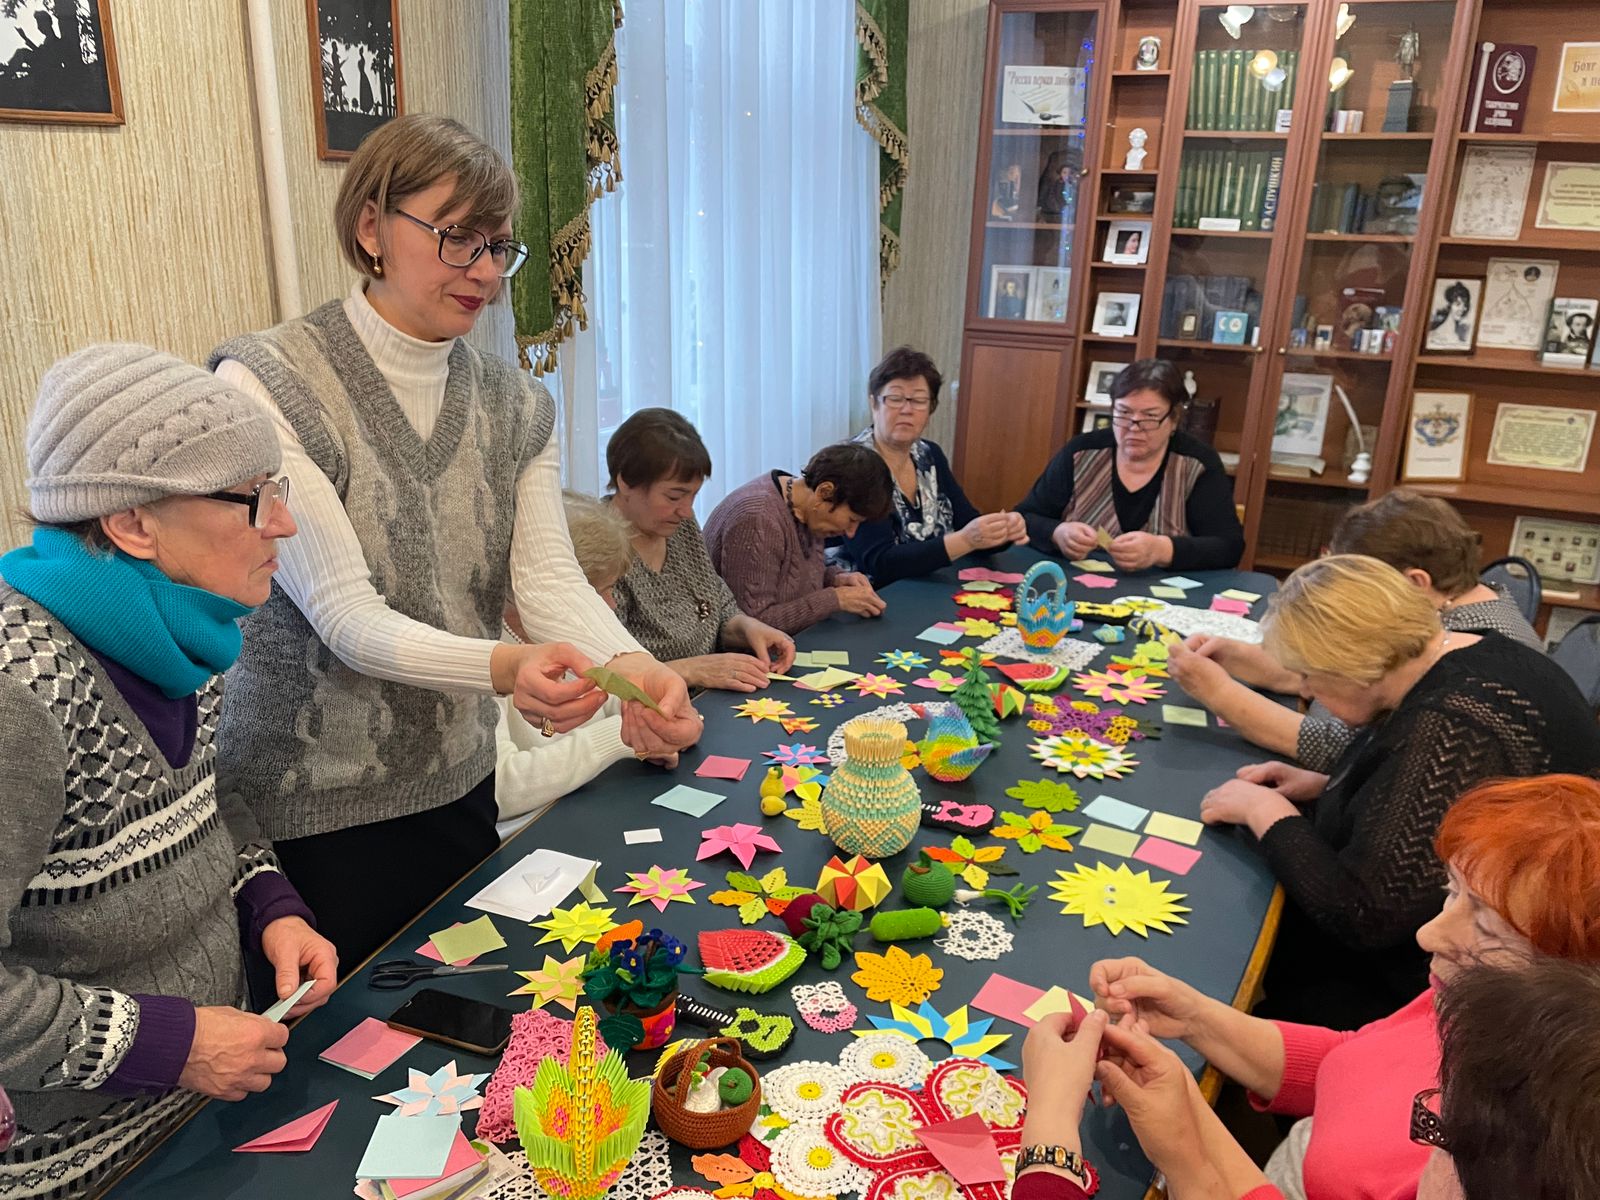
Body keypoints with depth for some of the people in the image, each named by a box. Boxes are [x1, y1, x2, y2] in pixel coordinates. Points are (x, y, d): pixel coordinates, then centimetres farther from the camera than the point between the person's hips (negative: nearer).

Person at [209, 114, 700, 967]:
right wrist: (504, 668, -39)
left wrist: (631, 666, -29)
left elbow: (549, 575, -8)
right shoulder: (267, 384, -15)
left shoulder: (514, 406, 3)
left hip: (458, 787, 5)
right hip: (308, 813, -5)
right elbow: (343, 614, -22)